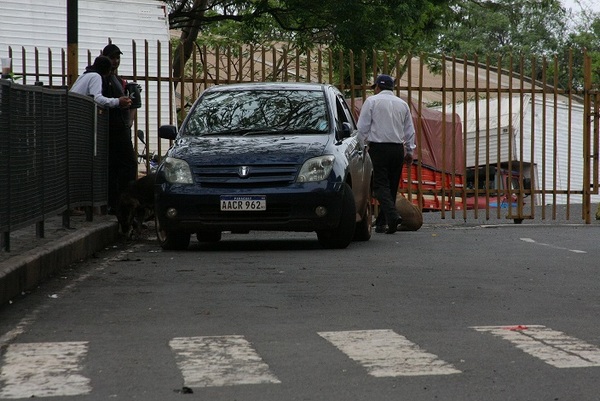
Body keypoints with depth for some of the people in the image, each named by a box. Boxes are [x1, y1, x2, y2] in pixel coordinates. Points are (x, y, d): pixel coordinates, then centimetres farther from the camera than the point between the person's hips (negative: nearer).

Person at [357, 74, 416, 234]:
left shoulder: (372, 101, 0)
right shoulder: (403, 104, 14)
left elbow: (362, 127, -4)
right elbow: (410, 131, 17)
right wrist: (409, 151, 24)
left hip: (378, 148, -4)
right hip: (398, 149, 5)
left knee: (380, 185, -6)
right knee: (392, 185, 10)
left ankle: (392, 215, -26)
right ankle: (381, 222, 14)